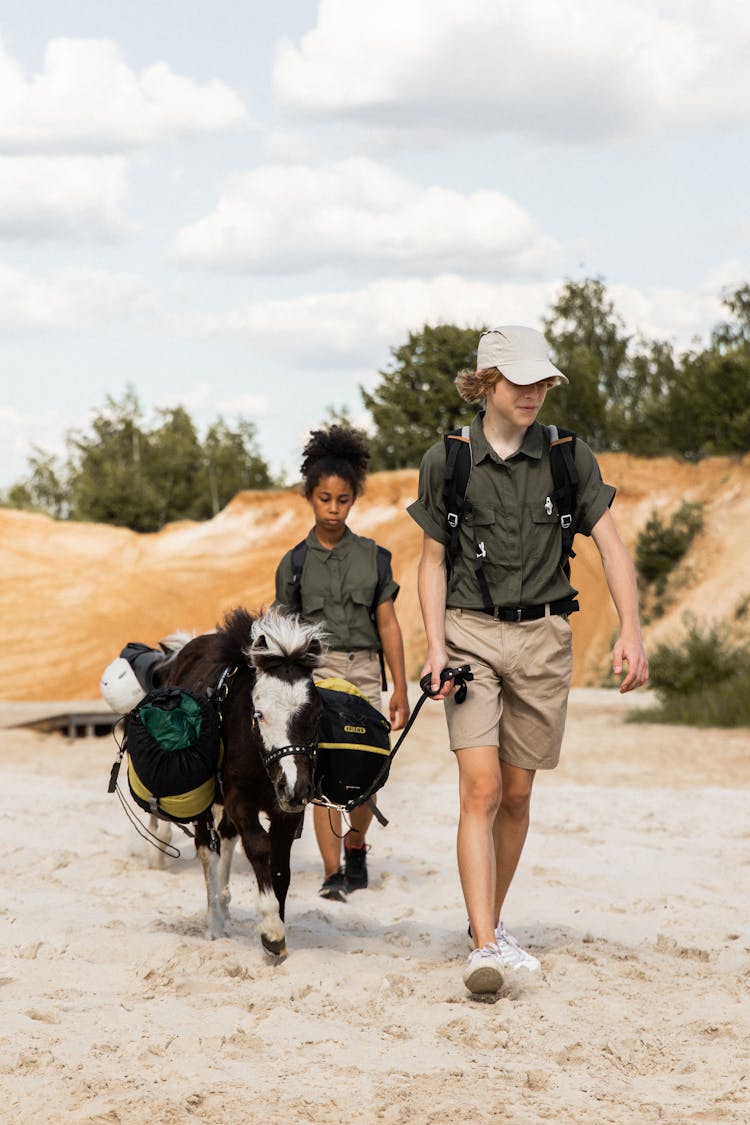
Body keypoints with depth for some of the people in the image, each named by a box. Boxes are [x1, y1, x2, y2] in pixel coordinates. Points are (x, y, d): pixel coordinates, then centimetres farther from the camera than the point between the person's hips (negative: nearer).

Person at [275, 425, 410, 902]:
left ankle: (355, 845, 26)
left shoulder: (373, 556, 7)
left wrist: (400, 690, 3)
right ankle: (333, 874, -5)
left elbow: (388, 624, 7)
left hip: (364, 670, 1)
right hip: (315, 670, -1)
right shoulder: (295, 562, 5)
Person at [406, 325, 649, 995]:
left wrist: (630, 632, -10)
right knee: (480, 788, -14)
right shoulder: (446, 461, 2)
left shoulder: (569, 456, 4)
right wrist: (436, 647, -4)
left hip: (543, 638, 2)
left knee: (517, 794, 8)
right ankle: (486, 948, -20)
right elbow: (433, 561, 7)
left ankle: (490, 919, 26)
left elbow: (611, 544, 2)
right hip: (472, 634, -2)